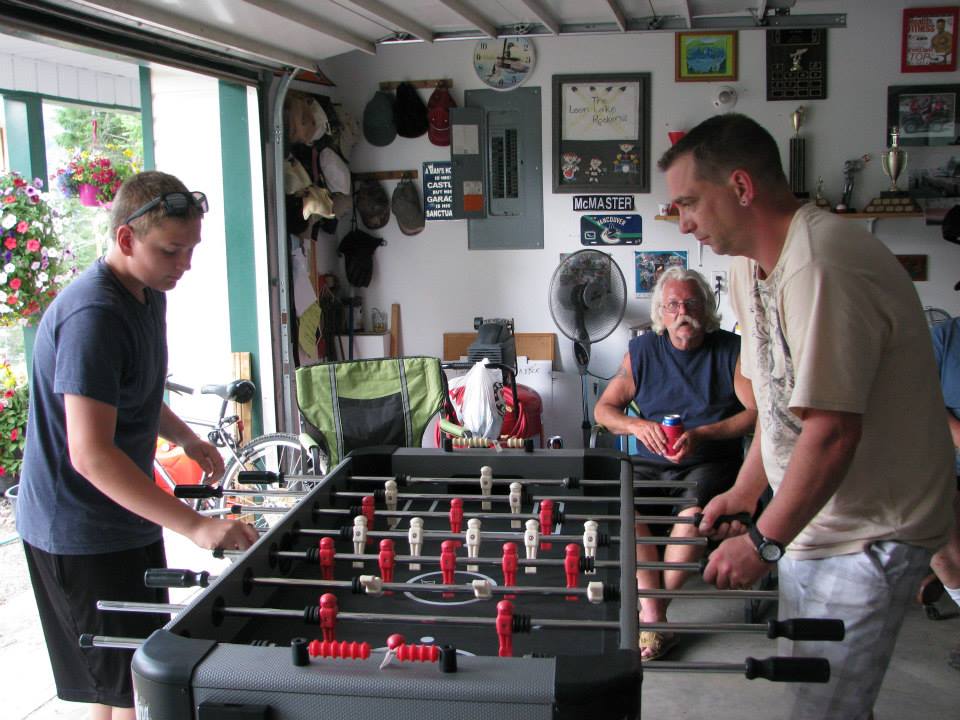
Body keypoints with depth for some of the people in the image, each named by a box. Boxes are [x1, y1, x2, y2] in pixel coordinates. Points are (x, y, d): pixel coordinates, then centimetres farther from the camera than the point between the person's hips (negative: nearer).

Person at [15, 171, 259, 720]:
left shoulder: (147, 294, 7)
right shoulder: (92, 316, -25)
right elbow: (90, 454, -32)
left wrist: (186, 438, 13)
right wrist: (195, 525, -35)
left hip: (128, 519, 9)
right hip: (80, 535, -9)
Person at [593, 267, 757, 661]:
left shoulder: (731, 350, 2)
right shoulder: (642, 350, 9)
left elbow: (756, 412, -6)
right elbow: (604, 408, 11)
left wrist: (701, 434, -18)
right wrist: (638, 426, -10)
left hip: (711, 463, -2)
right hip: (651, 463, 3)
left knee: (694, 513, -35)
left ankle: (651, 608, -17)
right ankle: (654, 618, -27)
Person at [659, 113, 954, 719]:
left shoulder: (822, 266, -27)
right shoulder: (752, 265, 6)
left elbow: (832, 431, -29)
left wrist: (762, 542, -19)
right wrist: (743, 493, 12)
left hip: (871, 531, -9)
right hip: (813, 520, 10)